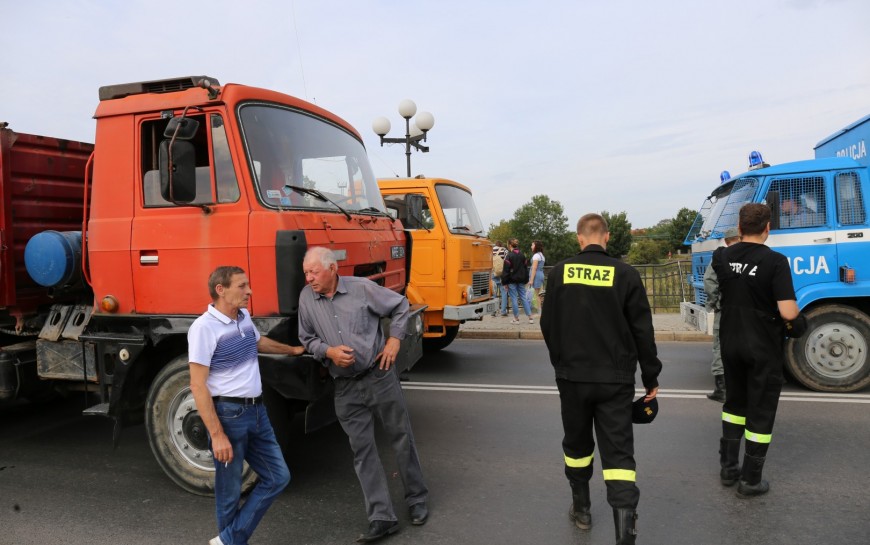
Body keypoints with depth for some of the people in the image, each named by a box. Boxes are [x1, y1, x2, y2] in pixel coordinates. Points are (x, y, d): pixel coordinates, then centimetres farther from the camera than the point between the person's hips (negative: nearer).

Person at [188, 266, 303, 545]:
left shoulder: (244, 317, 8)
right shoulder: (204, 327, -17)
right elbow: (198, 386, -18)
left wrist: (294, 350, 42)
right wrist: (217, 435, -22)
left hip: (257, 411, 8)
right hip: (228, 414, -8)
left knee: (277, 476, 11)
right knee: (230, 491, 6)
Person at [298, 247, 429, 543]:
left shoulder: (362, 287, -9)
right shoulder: (306, 297, -1)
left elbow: (400, 305, 3)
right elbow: (307, 338, 7)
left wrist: (394, 340, -4)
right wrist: (329, 351, -11)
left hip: (379, 376, -2)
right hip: (346, 388, 2)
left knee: (401, 438, 9)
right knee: (362, 449, 4)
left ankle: (417, 499, 28)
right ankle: (381, 517, 13)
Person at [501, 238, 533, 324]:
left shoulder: (509, 256, -13)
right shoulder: (522, 255, 7)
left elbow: (506, 270, -13)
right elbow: (526, 268, 13)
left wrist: (504, 282, -8)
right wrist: (525, 280, 20)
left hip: (512, 280, -6)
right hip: (521, 280, 6)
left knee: (514, 299, 1)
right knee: (523, 298, 9)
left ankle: (516, 318, 5)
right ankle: (530, 317, 7)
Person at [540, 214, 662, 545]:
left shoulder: (559, 272, -3)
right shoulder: (625, 274, -5)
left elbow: (547, 325, 4)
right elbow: (642, 331, -3)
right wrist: (651, 377, 8)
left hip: (572, 376, 1)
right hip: (615, 378, -1)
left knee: (577, 444, 20)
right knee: (618, 452, 3)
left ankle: (581, 510, 35)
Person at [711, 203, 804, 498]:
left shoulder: (722, 257, -3)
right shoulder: (775, 261, -18)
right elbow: (789, 313, -22)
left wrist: (737, 243, 36)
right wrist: (796, 322, -2)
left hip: (731, 344, 5)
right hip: (763, 348, -5)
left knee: (734, 404, 21)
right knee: (760, 413, 7)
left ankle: (728, 467, 28)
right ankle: (750, 480, 15)